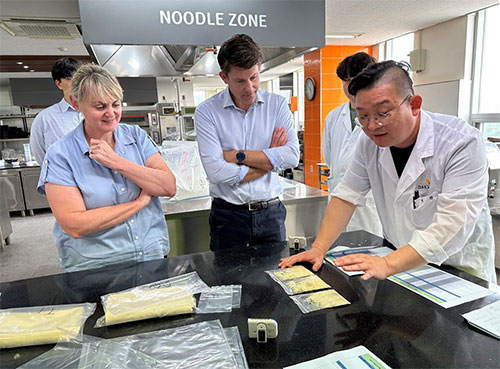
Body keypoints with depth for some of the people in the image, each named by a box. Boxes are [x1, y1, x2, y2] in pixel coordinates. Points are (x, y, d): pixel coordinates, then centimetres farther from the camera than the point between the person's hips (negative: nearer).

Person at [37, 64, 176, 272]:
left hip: (153, 255, 2)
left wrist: (117, 162, -13)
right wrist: (141, 201, -9)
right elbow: (74, 226, -12)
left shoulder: (137, 136, 6)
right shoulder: (59, 155, -3)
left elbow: (169, 188, -4)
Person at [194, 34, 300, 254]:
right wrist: (269, 158, -9)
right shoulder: (207, 112, -6)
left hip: (271, 213, 2)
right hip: (229, 216, -2)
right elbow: (217, 172, -18)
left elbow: (292, 157, -10)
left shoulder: (277, 105, 2)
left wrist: (237, 155, -13)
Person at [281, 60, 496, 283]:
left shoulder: (463, 143, -21)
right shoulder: (371, 141, -5)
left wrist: (387, 265, -40)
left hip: (458, 270, -2)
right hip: (398, 261, 2)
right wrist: (318, 249, -14)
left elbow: (453, 226, -28)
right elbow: (347, 196, -3)